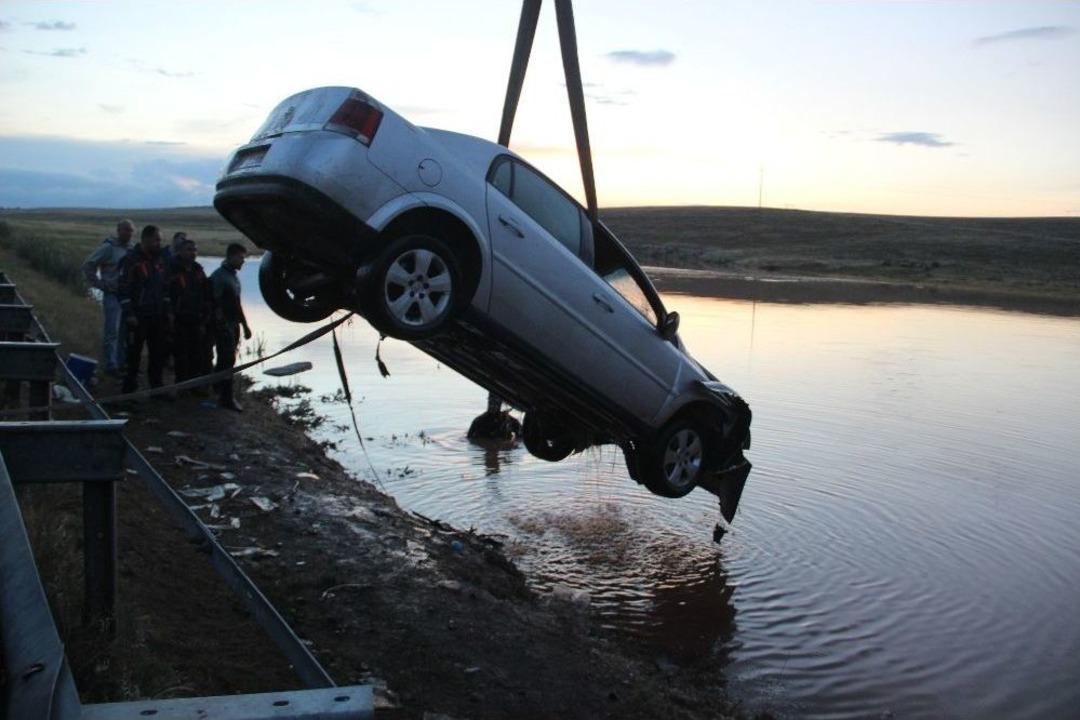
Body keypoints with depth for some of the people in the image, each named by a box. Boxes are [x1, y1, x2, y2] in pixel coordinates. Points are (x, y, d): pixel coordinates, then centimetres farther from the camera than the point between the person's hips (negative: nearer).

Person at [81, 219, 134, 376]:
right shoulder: (108, 247, -8)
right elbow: (88, 266, -7)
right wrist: (101, 285, -9)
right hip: (112, 294, -6)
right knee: (112, 331, -5)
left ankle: (121, 362, 23)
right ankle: (110, 365, 1)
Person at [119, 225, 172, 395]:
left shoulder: (159, 261, 11)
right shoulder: (132, 260, -10)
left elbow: (165, 288, 19)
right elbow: (124, 289, -13)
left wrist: (168, 311, 13)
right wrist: (129, 314, -18)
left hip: (157, 317, 7)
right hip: (137, 317, -6)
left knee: (158, 353, 10)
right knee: (134, 354, 1)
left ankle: (157, 388, 20)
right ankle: (129, 390, 10)